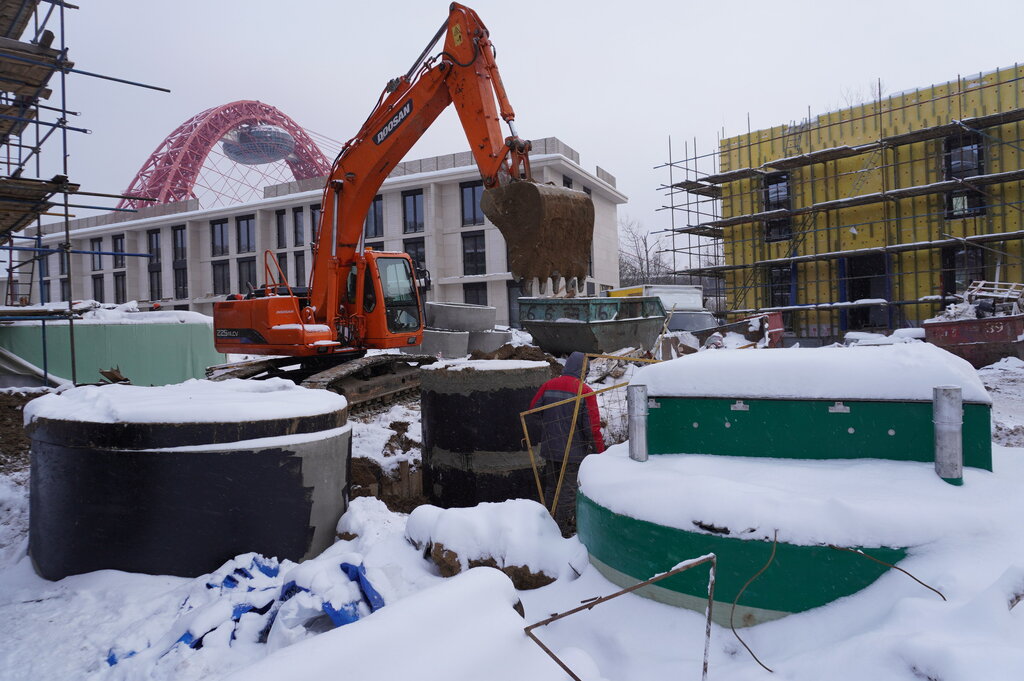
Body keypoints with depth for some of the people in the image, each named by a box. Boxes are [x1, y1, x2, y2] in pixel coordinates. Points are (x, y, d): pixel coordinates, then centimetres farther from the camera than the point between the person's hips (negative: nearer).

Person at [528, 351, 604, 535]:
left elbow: (534, 410, 6)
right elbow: (592, 425, -13)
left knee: (551, 487, 18)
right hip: (574, 451, -5)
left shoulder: (548, 386, 0)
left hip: (550, 447, 5)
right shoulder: (585, 391, -12)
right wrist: (599, 451, -5)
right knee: (569, 489, 4)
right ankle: (563, 529, 9)